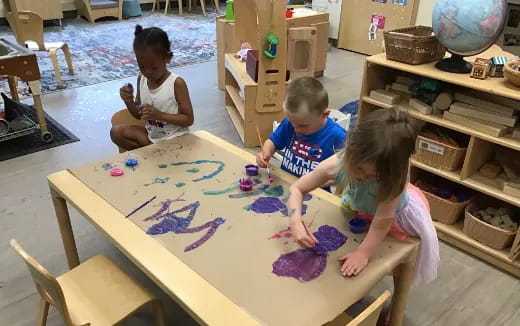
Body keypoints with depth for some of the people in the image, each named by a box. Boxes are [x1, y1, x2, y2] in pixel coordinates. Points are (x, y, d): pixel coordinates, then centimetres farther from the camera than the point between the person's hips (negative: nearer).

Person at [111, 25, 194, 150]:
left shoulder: (177, 83, -18)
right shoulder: (141, 79, -1)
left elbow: (189, 119, -16)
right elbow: (139, 115, 9)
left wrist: (159, 115, -26)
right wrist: (128, 100, -12)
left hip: (174, 139, -6)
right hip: (151, 134, 6)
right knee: (116, 132, -8)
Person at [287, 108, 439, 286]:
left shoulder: (395, 177, -45)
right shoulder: (338, 164, -38)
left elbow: (382, 222, -35)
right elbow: (297, 188, -28)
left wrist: (363, 253, -35)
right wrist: (296, 223, -43)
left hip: (398, 214, -2)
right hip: (361, 210, 3)